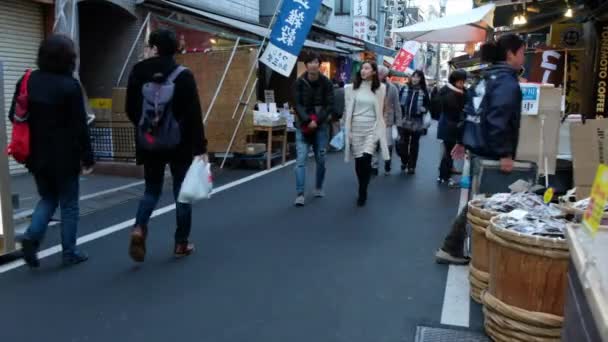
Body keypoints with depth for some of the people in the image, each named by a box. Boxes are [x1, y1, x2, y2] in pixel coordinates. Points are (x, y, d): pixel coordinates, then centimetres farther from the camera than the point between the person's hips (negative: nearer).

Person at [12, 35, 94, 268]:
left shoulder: (28, 81, 3)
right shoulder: (70, 85, -14)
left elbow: (14, 117, 9)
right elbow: (79, 126, -14)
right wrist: (87, 157, -8)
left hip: (37, 154, 5)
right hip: (64, 156, -5)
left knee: (48, 198, 22)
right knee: (69, 205, 8)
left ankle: (32, 236, 0)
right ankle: (69, 253, 16)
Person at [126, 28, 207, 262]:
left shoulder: (139, 72, 0)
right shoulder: (184, 75, -8)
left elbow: (130, 109, 5)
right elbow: (194, 114, -12)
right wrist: (200, 147, -9)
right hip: (180, 143, -2)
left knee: (152, 189, 15)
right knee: (182, 190, 8)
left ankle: (139, 228, -9)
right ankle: (181, 243, 14)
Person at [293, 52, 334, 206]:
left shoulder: (326, 83, -1)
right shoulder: (299, 82, -1)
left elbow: (330, 105, -3)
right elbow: (297, 104, -5)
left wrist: (316, 120, -13)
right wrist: (307, 120, -17)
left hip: (321, 125, 1)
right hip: (303, 125, -1)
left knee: (321, 159, 8)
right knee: (301, 160, -9)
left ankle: (319, 188, 28)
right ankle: (300, 194, -8)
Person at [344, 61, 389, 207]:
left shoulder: (379, 88, 0)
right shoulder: (353, 87, 3)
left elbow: (380, 111, 4)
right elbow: (349, 110, 5)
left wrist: (379, 131, 2)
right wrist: (348, 130, 1)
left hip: (371, 128, -2)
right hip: (356, 127, 2)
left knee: (366, 159, -16)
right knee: (358, 161, 5)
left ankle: (362, 193, -2)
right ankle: (363, 191, 24)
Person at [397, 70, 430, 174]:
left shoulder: (424, 92, -3)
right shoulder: (404, 89, 1)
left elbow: (428, 105, 6)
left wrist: (423, 109, -13)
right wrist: (400, 112, -4)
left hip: (417, 123, -1)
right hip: (404, 121, 1)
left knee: (414, 145, 7)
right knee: (402, 144, 1)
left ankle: (411, 166, 17)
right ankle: (404, 161, 26)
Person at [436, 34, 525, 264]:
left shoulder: (489, 78, 14)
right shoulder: (507, 81, -15)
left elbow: (470, 110, 18)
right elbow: (497, 119, -27)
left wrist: (464, 141, 22)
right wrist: (505, 153, -26)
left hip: (480, 150, 10)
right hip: (492, 155, -10)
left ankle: (451, 249, 23)